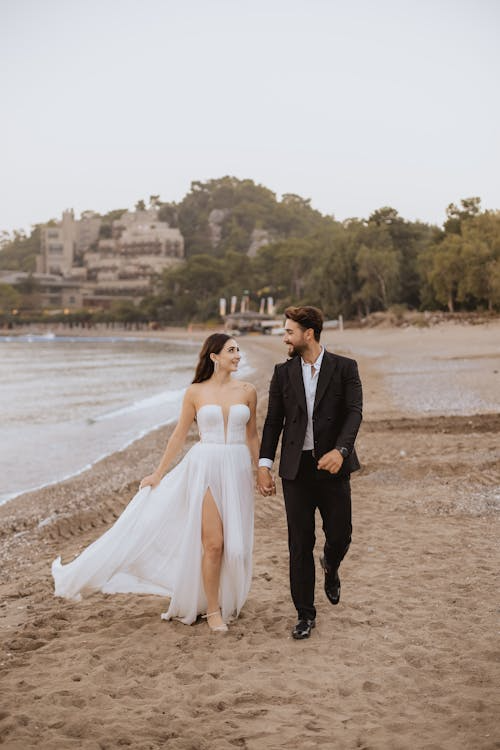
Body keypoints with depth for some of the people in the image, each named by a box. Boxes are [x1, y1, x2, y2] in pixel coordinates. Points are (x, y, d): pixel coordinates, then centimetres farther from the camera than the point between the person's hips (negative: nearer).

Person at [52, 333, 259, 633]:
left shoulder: (247, 391, 4)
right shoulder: (195, 392, 0)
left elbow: (252, 435, 12)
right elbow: (179, 435, 6)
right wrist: (158, 473, 7)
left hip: (237, 470, 2)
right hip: (204, 467, -2)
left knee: (235, 543, 3)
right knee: (213, 543, -6)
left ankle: (226, 600, 25)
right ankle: (212, 609, 10)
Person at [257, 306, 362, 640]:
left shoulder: (344, 368, 0)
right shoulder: (283, 372, 7)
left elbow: (354, 412, -9)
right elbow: (273, 421, 8)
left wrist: (340, 450, -25)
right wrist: (265, 464, 0)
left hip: (332, 466, -1)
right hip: (296, 468, 2)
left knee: (340, 536, 3)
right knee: (300, 544, 3)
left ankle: (331, 566, 40)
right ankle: (305, 615, 14)